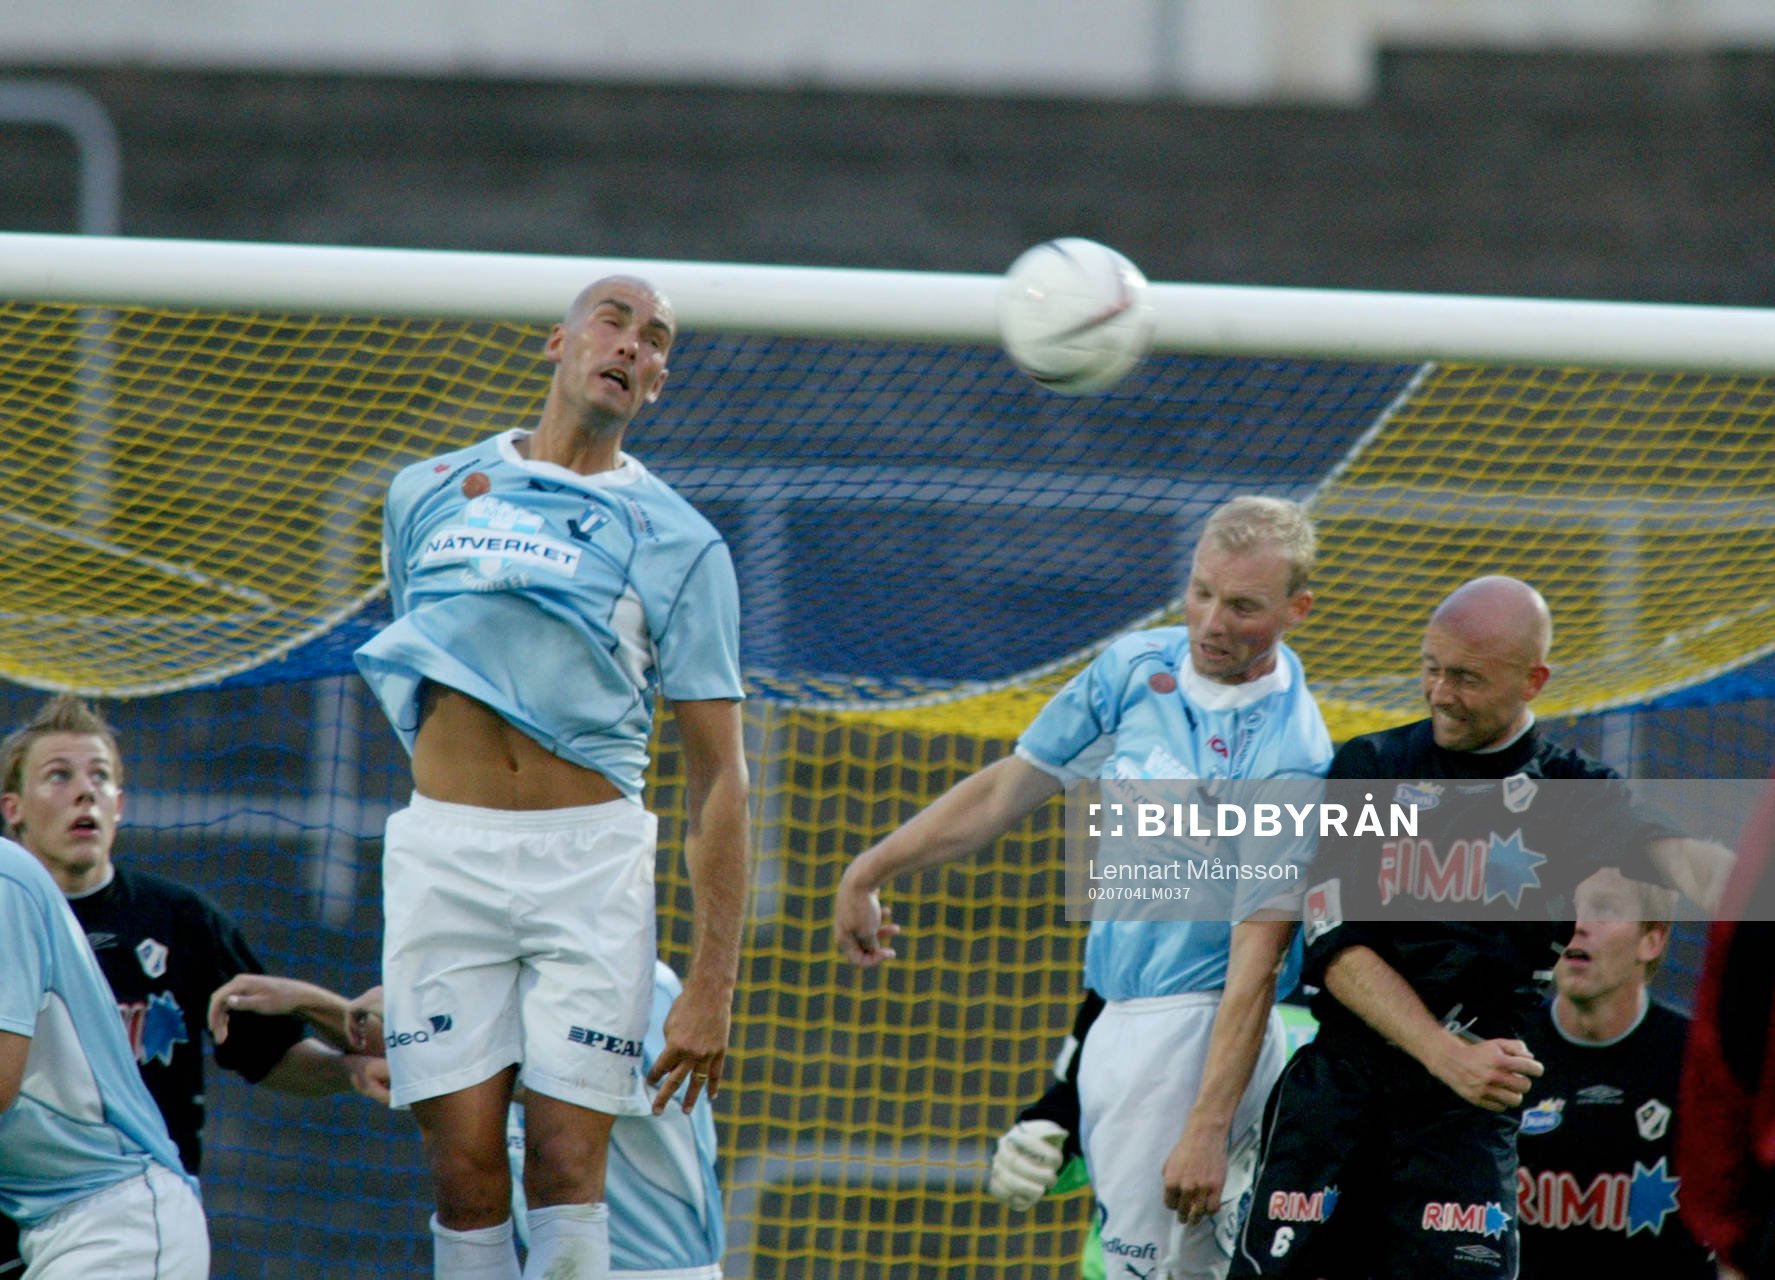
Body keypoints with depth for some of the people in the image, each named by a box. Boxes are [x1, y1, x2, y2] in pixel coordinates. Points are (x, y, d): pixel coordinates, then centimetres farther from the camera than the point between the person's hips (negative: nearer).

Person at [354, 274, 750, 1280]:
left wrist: (714, 982, -7)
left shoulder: (680, 544, 4)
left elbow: (719, 774, 1)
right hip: (441, 850, 2)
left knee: (569, 1167, -8)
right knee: (467, 1172, -5)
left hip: (592, 856, -2)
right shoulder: (432, 494, 13)